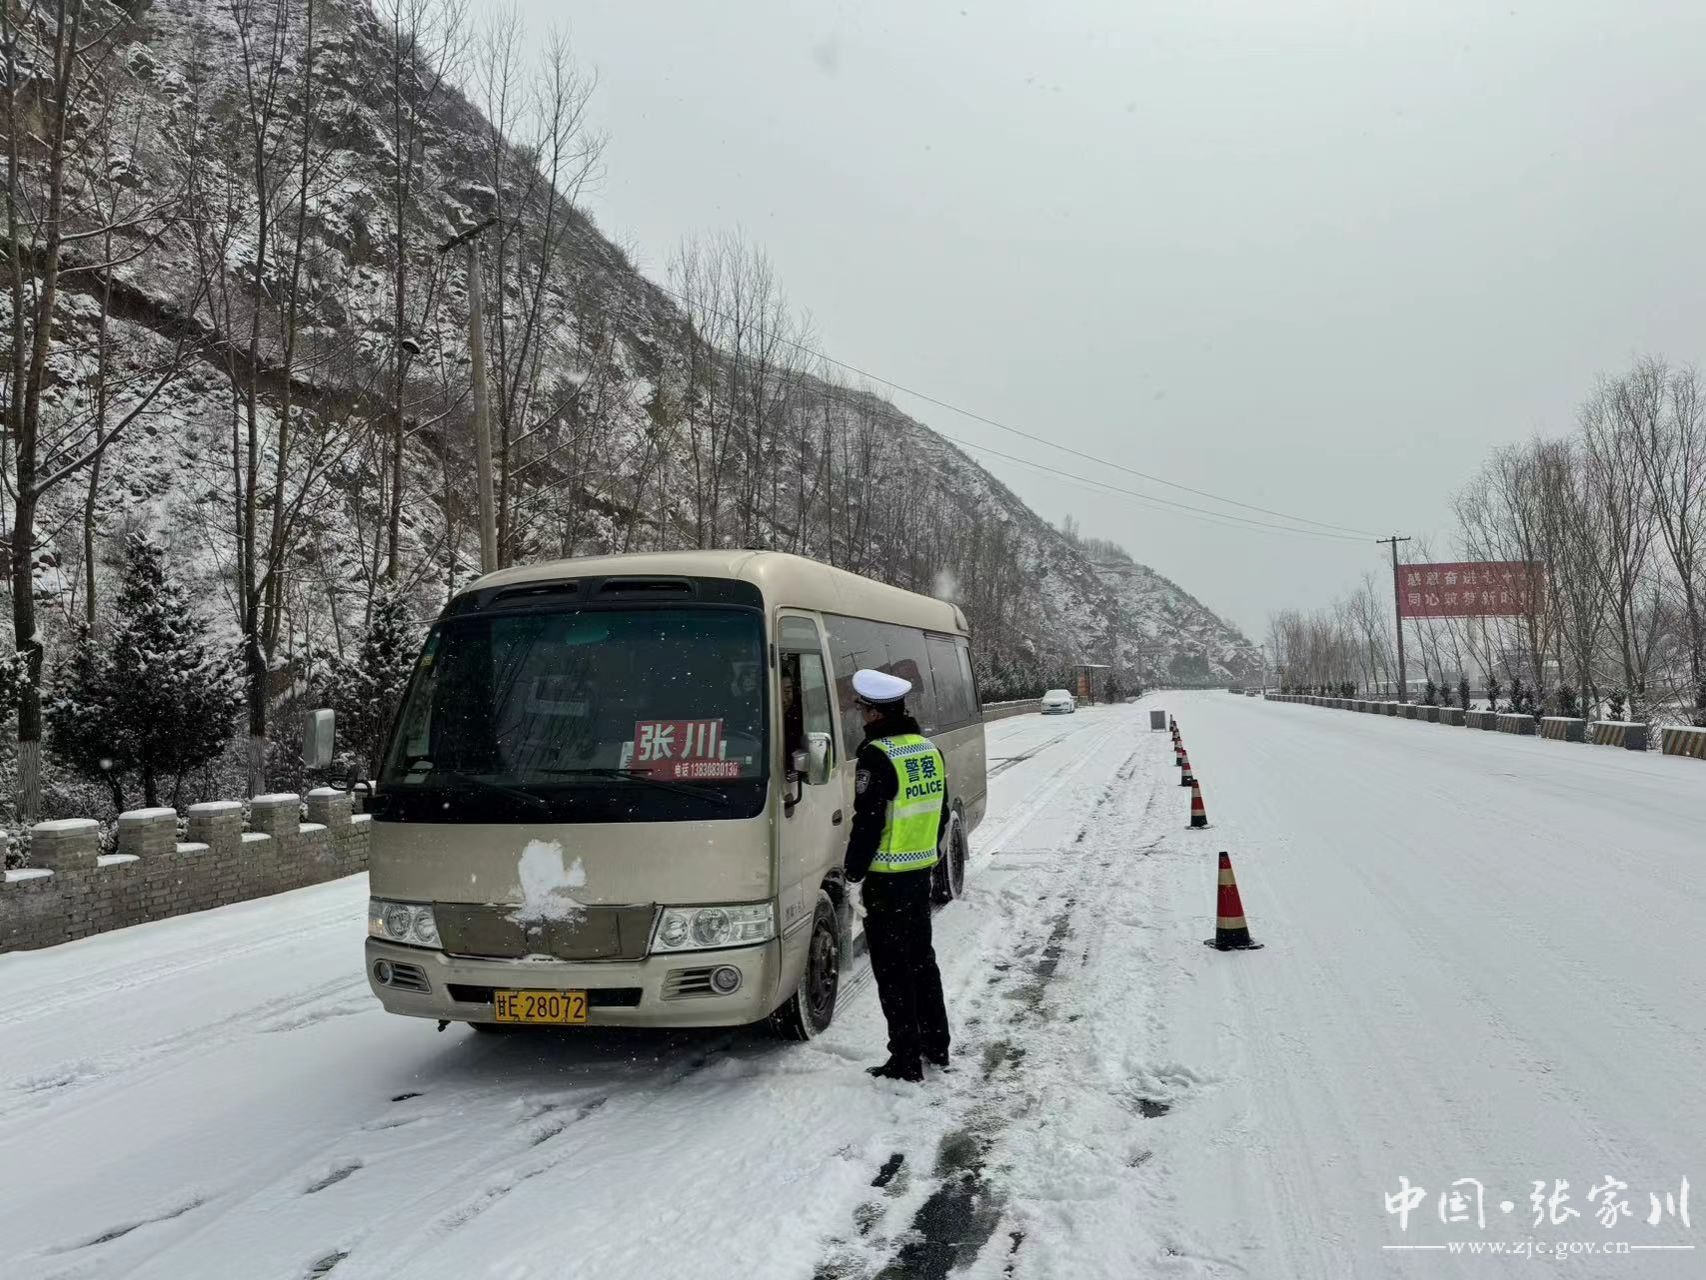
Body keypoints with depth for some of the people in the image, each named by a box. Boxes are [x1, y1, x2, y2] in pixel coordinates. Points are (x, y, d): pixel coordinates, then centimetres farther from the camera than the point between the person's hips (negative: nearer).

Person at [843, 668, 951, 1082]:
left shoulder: (877, 757, -19)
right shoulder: (928, 750, 7)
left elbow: (868, 823, -19)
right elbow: (941, 814, 15)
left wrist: (853, 872, -10)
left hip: (886, 879, -8)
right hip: (921, 873, 8)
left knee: (892, 969, 0)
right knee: (921, 958, 20)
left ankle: (905, 1061, 6)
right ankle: (936, 1046, 30)